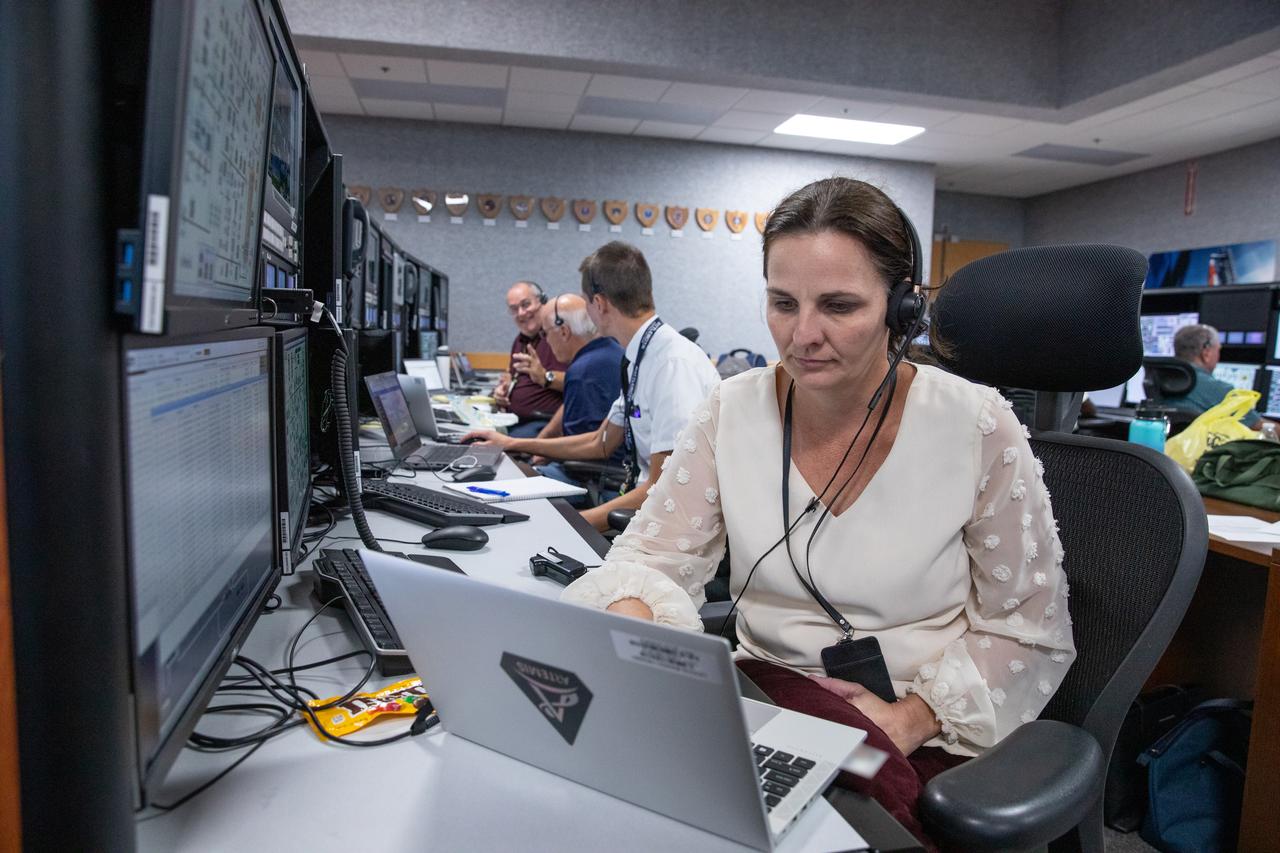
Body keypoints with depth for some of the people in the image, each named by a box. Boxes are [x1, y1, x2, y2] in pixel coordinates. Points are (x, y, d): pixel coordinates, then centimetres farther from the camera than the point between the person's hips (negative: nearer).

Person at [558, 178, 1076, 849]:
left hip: (928, 737, -2)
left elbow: (1028, 633, -3)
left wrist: (912, 718, -17)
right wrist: (630, 618, -26)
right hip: (764, 692, 3)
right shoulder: (732, 412, -4)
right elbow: (651, 554, -3)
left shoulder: (976, 429, -10)